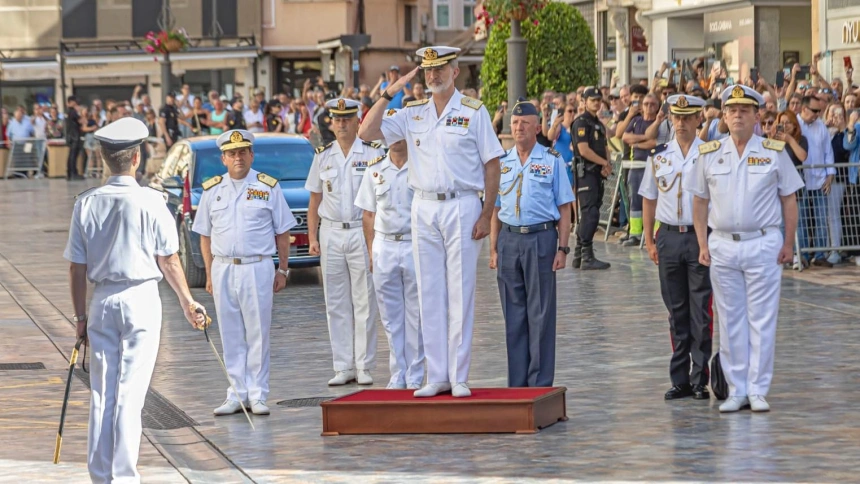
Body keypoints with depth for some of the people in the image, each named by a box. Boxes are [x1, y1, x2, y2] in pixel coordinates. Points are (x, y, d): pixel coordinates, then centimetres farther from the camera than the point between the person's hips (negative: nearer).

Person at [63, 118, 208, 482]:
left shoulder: (86, 203, -1)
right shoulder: (149, 202, -9)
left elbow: (77, 267, 2)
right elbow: (169, 261, -4)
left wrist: (81, 315, 11)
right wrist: (187, 303, 7)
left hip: (102, 301, 3)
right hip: (141, 300, -3)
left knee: (101, 392, 9)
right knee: (130, 392, -1)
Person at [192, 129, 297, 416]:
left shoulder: (268, 187, 3)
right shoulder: (212, 190, 10)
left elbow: (282, 232, 5)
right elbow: (205, 236, 12)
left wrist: (283, 270, 1)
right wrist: (209, 274, 6)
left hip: (257, 268, -2)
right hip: (223, 269, 3)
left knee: (258, 334, -2)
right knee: (230, 336, 5)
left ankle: (257, 395, 4)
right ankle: (238, 394, 11)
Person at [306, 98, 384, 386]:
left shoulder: (373, 154, 0)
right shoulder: (323, 157, 11)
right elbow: (314, 200, 13)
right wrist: (312, 237, 5)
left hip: (362, 232, -3)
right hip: (331, 232, 3)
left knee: (364, 303, -1)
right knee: (336, 304, 5)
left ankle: (365, 367, 4)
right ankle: (343, 367, 10)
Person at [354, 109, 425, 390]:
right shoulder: (375, 170, 9)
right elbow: (368, 214, 12)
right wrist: (371, 250, 5)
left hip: (415, 244, -3)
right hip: (384, 247, 3)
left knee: (415, 314, -1)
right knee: (390, 316, 5)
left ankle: (415, 377, 5)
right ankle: (398, 375, 12)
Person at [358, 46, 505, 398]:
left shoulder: (473, 112, 0)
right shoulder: (413, 114, 10)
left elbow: (492, 165, -2)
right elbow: (367, 132, 3)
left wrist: (486, 215, -9)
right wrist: (390, 92, -2)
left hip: (461, 207, -4)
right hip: (423, 208, 4)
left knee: (461, 293, -2)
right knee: (430, 295, 5)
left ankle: (459, 377, 1)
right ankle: (437, 377, 9)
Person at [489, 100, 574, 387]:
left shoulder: (552, 161, 3)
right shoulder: (502, 163, 13)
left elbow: (564, 208, 1)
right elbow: (496, 209, 16)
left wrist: (562, 248, -6)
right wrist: (493, 249, 8)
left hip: (541, 237, -4)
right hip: (509, 239, 4)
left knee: (540, 314, -2)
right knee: (513, 315, 6)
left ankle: (541, 383, 3)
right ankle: (516, 383, 13)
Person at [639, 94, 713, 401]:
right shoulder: (658, 156, 7)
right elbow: (649, 200, 13)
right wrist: (649, 241, 8)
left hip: (701, 236, -3)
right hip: (668, 237, 3)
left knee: (701, 313, -1)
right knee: (676, 312, 9)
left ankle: (700, 380, 5)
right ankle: (680, 381, 15)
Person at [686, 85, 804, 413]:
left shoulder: (775, 153, 2)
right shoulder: (709, 154, 6)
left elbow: (789, 200, 4)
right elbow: (700, 202, 10)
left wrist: (789, 242, -2)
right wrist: (702, 245, 3)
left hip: (764, 244, -2)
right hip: (722, 246, 2)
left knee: (762, 320, -1)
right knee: (730, 321, 6)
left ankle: (758, 390, 5)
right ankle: (737, 390, 13)